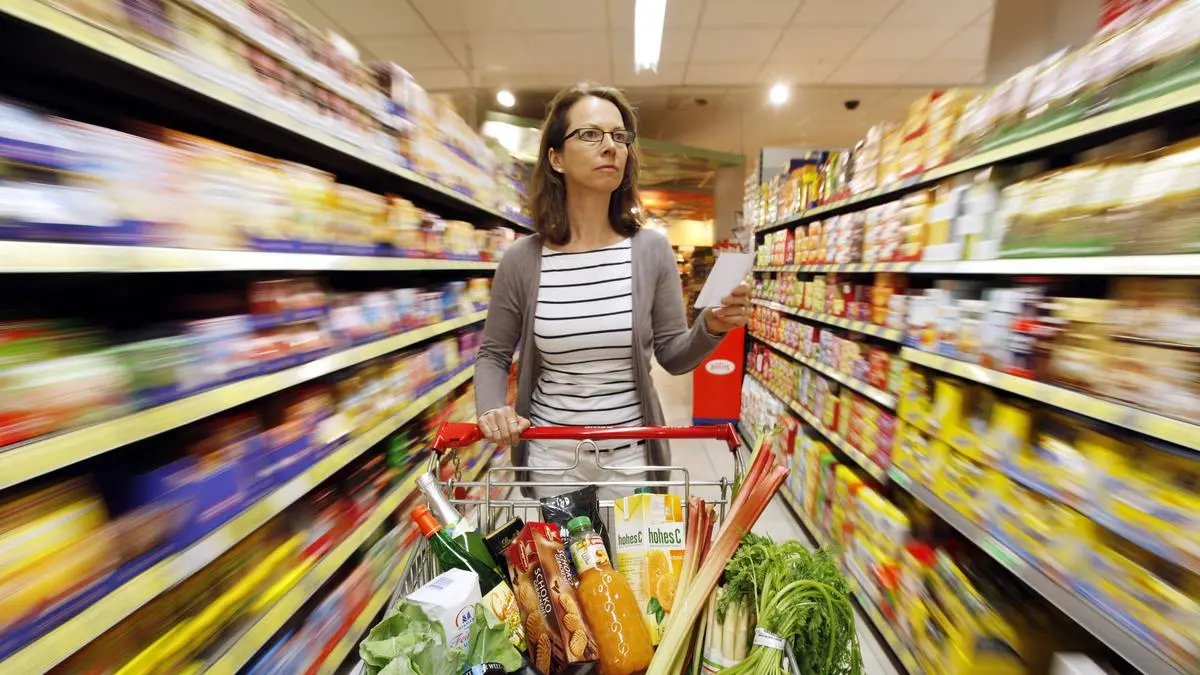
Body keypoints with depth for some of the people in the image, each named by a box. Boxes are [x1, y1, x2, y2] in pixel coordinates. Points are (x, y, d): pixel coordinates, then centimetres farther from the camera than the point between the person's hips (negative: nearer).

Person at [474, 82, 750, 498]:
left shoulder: (652, 250, -7)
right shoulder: (521, 260, -8)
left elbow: (673, 356, -2)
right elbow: (493, 354, 3)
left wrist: (711, 328, -21)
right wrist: (492, 407, -14)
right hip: (550, 456, 1)